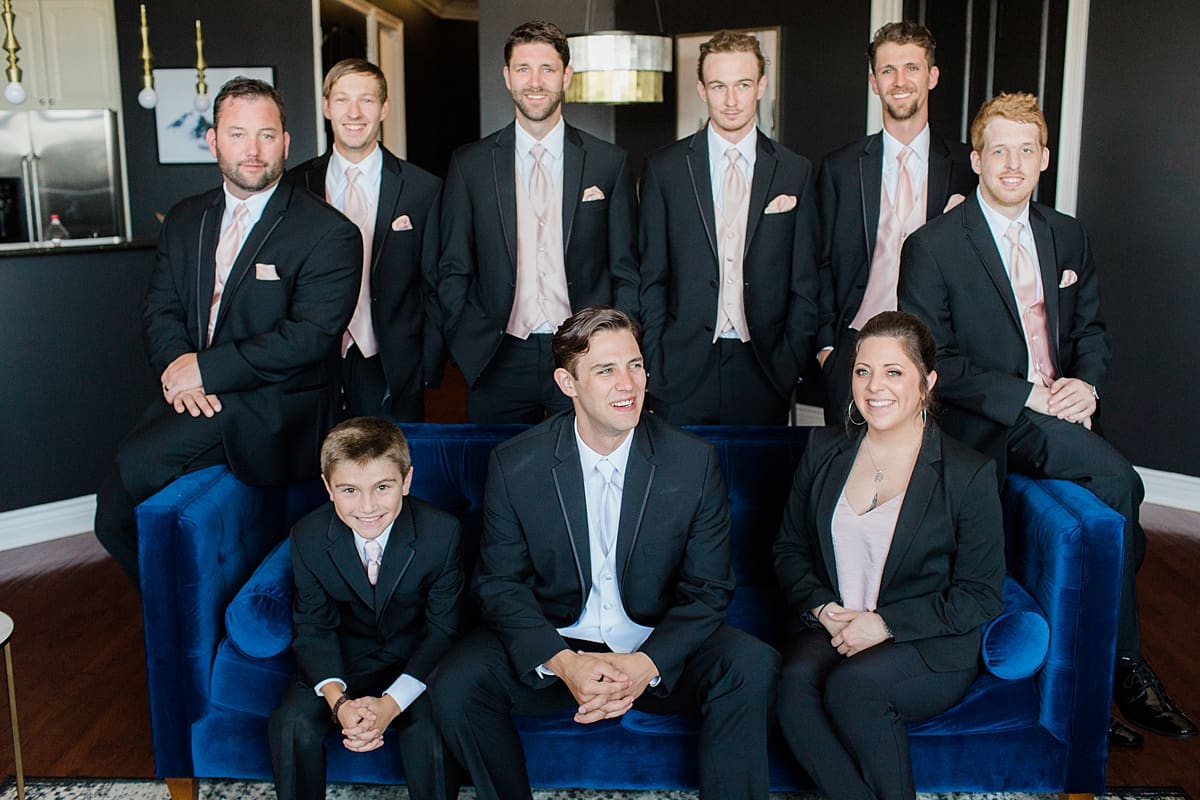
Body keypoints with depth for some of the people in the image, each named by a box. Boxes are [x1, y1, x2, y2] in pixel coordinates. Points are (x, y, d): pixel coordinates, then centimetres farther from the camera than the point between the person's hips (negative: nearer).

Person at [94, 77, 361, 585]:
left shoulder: (329, 233, -7)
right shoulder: (185, 221, 14)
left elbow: (309, 335, -17)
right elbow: (160, 310, 11)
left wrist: (206, 368, -17)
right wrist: (177, 366, -12)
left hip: (273, 411, -6)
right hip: (193, 397, 6)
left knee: (135, 462, -24)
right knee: (116, 515, -9)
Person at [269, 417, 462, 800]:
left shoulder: (443, 533, -22)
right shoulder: (308, 537, -15)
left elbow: (443, 629, -15)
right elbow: (314, 628, -7)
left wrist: (391, 703, -27)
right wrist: (339, 702, -24)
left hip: (416, 659, -1)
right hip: (343, 659, 2)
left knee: (432, 729, -28)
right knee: (292, 723, -22)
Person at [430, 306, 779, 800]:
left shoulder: (694, 462, -8)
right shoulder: (514, 465, -8)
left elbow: (708, 589, -5)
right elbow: (500, 584, -3)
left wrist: (646, 665, -22)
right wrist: (562, 662, -21)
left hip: (658, 652, 0)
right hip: (552, 644, 1)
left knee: (753, 666, -28)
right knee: (457, 685, -25)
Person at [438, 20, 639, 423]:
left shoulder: (609, 162, 3)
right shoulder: (469, 163, 4)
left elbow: (625, 270, 5)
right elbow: (454, 270, 7)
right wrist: (464, 346, -1)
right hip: (498, 360, 0)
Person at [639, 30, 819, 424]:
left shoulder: (796, 171, 5)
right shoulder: (665, 168, 3)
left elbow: (804, 284, 6)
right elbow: (652, 279, 4)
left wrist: (789, 363, -1)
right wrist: (655, 365, -2)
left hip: (764, 370, 1)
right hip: (683, 373, 0)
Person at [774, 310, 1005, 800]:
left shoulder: (969, 474, -3)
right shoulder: (824, 451, 10)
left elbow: (980, 596, -4)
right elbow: (789, 549, 15)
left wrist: (886, 623, -14)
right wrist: (819, 606, -5)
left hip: (930, 647, -3)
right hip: (832, 630, 3)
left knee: (850, 685, -32)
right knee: (796, 682, -30)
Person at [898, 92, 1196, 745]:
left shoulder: (1067, 236, 15)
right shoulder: (933, 247, -4)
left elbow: (1090, 328, 20)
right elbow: (935, 361, -9)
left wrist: (1086, 383, -3)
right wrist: (1026, 397, -17)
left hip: (1060, 414, 6)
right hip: (988, 426, -5)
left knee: (1110, 527, -20)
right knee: (1118, 483, -27)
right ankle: (1124, 667, -8)